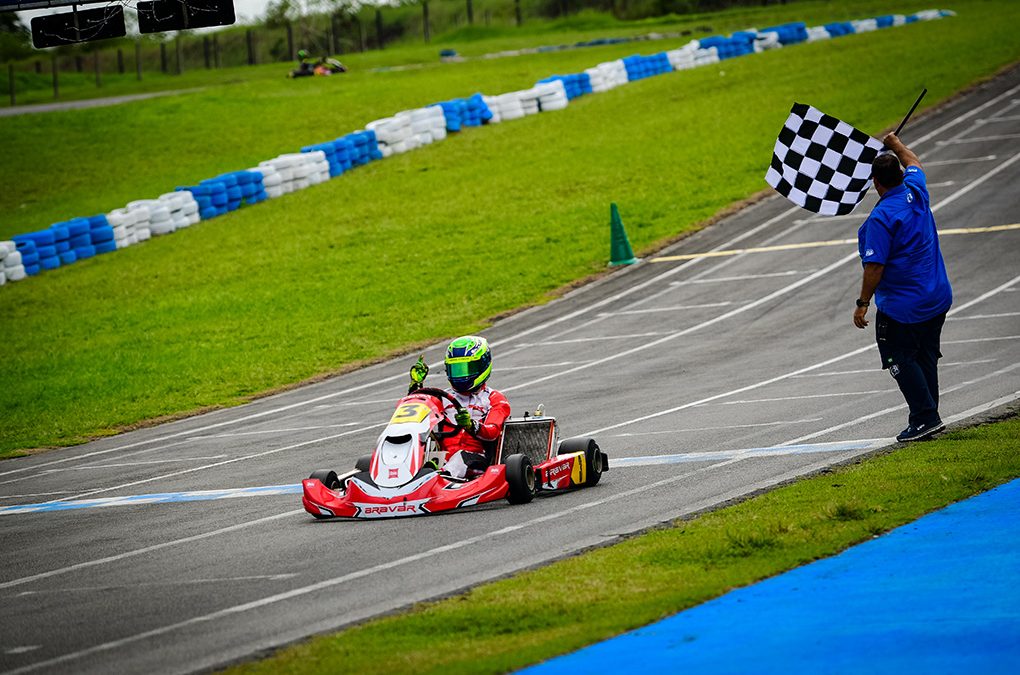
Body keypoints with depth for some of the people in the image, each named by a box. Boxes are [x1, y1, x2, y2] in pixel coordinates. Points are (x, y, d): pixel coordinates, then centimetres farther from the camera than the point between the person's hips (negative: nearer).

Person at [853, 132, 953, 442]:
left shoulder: (881, 217, -20)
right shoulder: (916, 192, 1)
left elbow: (875, 266, -21)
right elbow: (915, 165, 27)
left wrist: (862, 303, -13)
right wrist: (896, 145, 43)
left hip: (902, 307, -8)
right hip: (937, 298, 8)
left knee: (900, 361, -1)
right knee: (925, 358, 15)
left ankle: (925, 417, -6)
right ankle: (928, 418, 20)